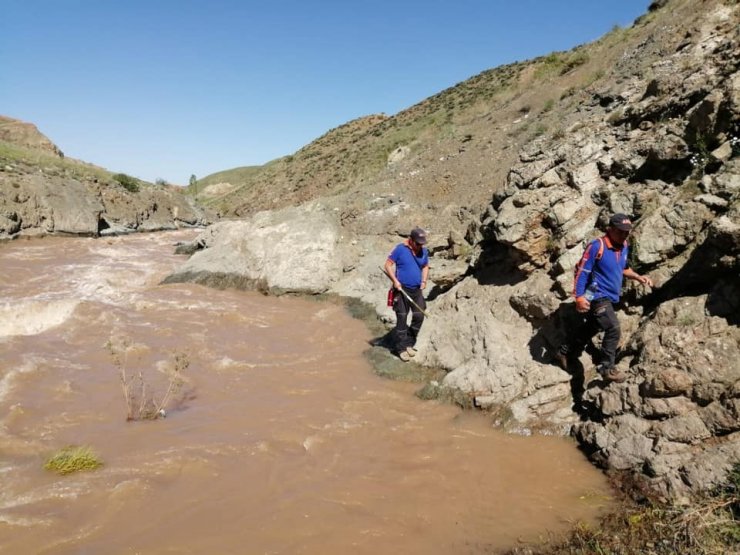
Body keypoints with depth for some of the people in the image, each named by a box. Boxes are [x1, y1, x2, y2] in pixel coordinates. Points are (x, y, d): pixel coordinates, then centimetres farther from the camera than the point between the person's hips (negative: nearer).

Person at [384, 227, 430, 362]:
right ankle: (401, 349, 10)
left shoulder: (424, 251, 6)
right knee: (402, 319, -1)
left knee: (419, 316, 2)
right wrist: (395, 280, -17)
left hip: (417, 290, 5)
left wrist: (424, 281, 6)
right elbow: (388, 265, -8)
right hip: (402, 290, -5)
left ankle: (409, 344, 21)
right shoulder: (400, 249, -10)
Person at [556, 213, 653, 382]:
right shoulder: (597, 246, -19)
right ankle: (607, 368, -4)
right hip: (597, 296, -9)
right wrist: (579, 296, -23)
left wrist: (638, 277, 5)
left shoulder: (624, 247, 5)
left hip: (610, 297, 9)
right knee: (613, 329, -17)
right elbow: (582, 271, -18)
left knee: (590, 328, 20)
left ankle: (563, 352, 37)